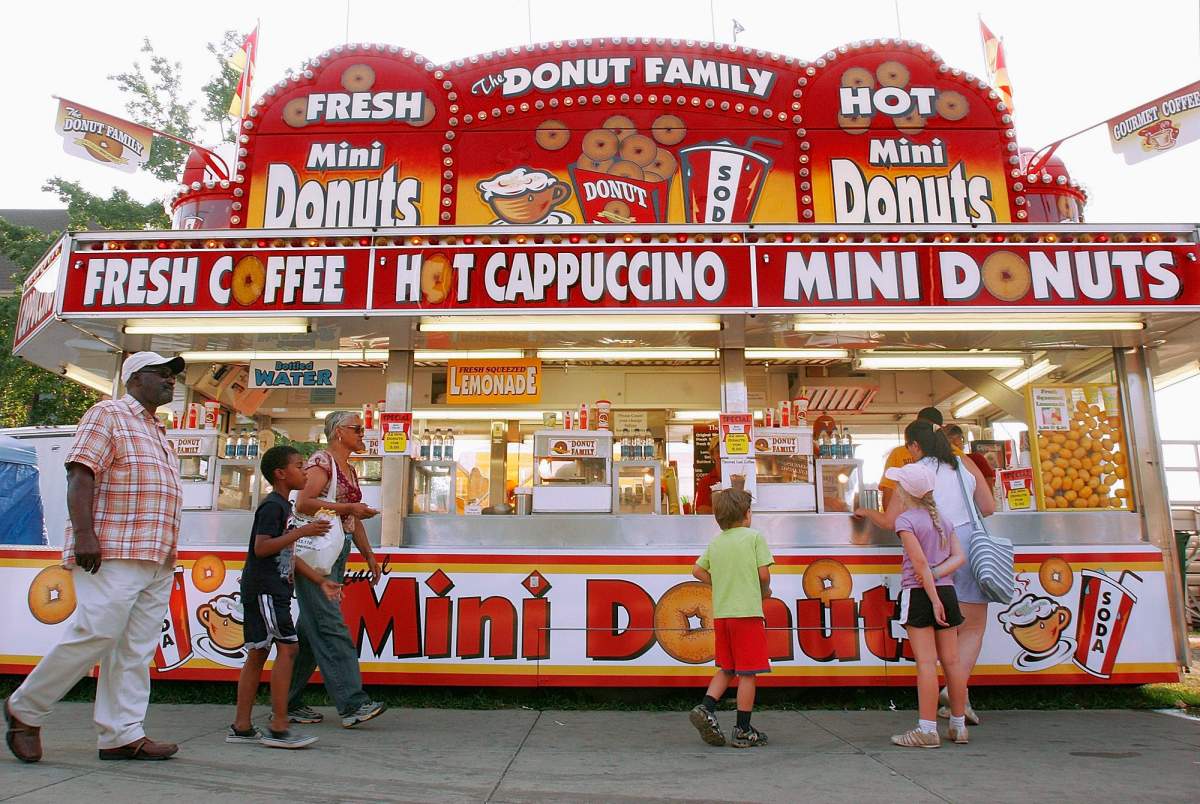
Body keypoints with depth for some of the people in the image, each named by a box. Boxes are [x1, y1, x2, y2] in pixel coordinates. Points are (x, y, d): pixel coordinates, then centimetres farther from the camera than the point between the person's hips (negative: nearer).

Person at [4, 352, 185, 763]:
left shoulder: (158, 432, 25)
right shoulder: (108, 415, 0)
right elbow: (80, 474, -12)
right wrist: (84, 534, -22)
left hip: (156, 560, 8)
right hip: (110, 555, -8)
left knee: (136, 648, 5)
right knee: (95, 635, -10)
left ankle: (121, 734, 8)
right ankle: (24, 709, 10)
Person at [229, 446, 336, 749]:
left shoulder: (284, 507, 20)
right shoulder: (273, 506, -11)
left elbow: (288, 556, 22)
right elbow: (262, 547, -21)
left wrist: (321, 581, 18)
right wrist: (302, 531, -22)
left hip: (271, 590, 10)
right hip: (264, 589, -10)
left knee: (257, 654, 10)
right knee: (287, 647, -12)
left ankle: (241, 727, 15)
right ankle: (279, 728, -10)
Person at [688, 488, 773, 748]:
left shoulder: (715, 542, 12)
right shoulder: (754, 537, -5)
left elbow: (698, 571, 14)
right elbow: (764, 573, -8)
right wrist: (765, 591, 10)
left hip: (720, 614, 6)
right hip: (747, 612, -6)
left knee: (726, 669, 18)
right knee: (748, 672, 2)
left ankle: (705, 708, 1)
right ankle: (743, 731, 6)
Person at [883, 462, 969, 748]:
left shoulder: (906, 519, -8)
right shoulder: (942, 519, 13)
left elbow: (919, 562, -16)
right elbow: (959, 556, 3)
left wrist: (933, 598, -15)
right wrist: (937, 574, -7)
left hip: (919, 594, -7)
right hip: (947, 591, 7)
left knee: (926, 662, -5)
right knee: (952, 662, 11)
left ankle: (927, 729, -2)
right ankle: (959, 726, 21)